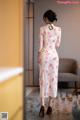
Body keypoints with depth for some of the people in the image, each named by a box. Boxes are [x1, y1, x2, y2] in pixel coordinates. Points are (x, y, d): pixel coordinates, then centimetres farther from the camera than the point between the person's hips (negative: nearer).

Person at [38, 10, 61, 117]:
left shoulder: (42, 29, -5)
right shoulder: (58, 29, 3)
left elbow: (40, 45, -5)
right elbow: (57, 45, 7)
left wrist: (39, 56, 5)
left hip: (44, 55, -2)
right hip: (54, 55, 2)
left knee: (43, 79, 1)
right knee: (53, 79, 7)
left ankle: (42, 105, -11)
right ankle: (50, 106, 10)